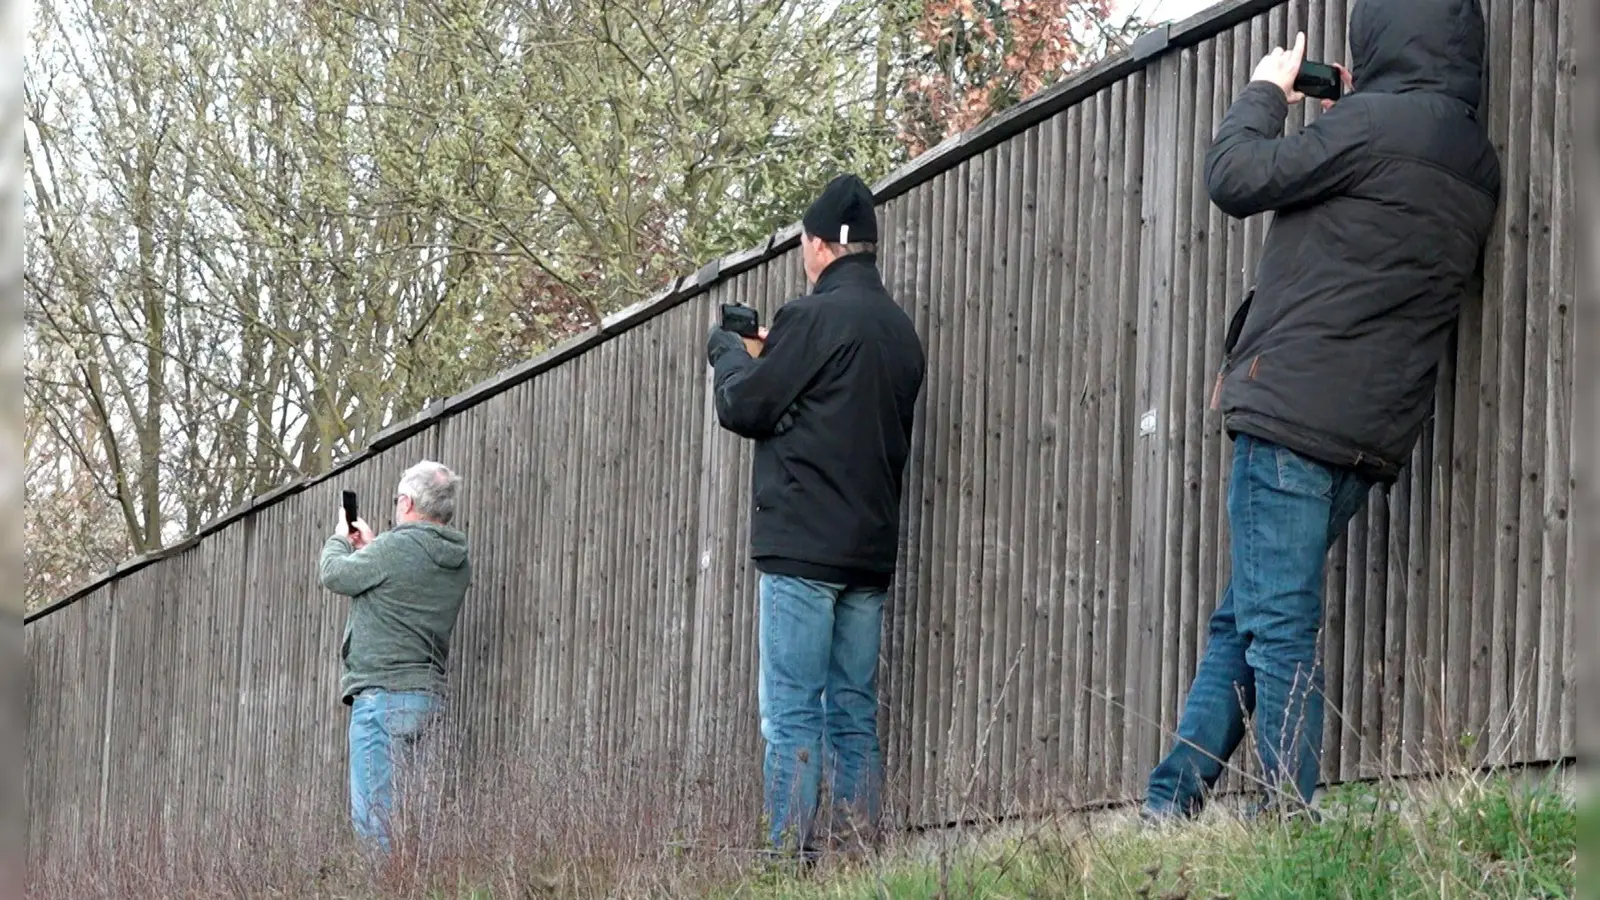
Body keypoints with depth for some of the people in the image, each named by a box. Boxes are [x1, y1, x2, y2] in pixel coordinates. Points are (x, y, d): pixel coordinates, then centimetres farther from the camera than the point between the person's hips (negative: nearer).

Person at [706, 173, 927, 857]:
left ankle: (790, 854, -13)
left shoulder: (814, 318, -9)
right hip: (872, 549, 7)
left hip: (803, 544, -7)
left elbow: (743, 408, -5)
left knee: (792, 715, -8)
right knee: (855, 716, 8)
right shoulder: (900, 329, 14)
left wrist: (730, 354, 16)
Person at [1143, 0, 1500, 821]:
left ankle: (1288, 820, -11)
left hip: (1293, 412, -9)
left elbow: (1239, 177, -7)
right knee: (1239, 624, 14)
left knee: (1277, 625, -9)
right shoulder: (1474, 160, 14)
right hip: (1371, 436, 9)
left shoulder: (1379, 121, -11)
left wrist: (1265, 94, 11)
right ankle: (1169, 808, 15)